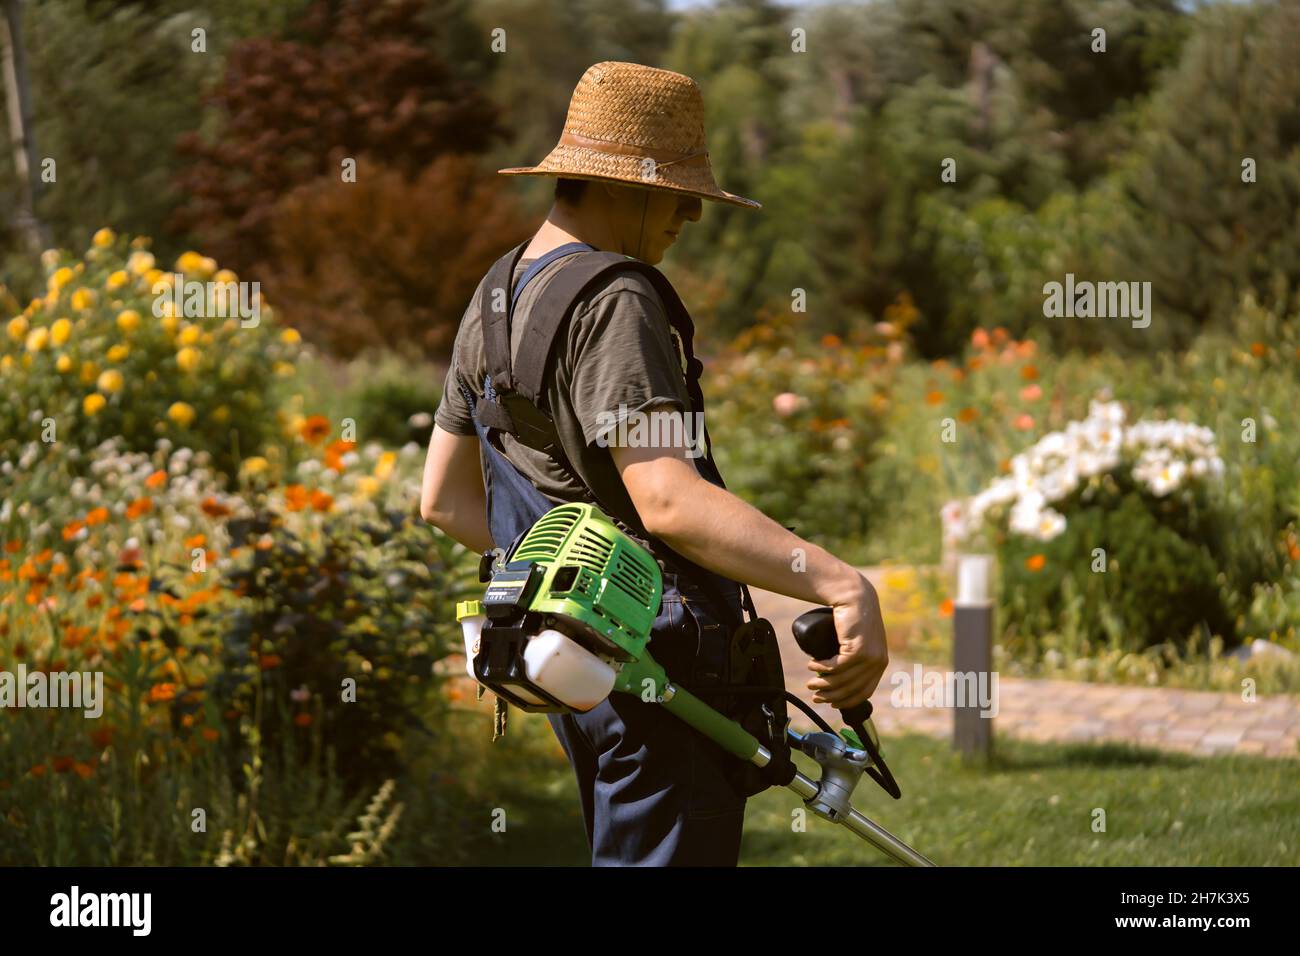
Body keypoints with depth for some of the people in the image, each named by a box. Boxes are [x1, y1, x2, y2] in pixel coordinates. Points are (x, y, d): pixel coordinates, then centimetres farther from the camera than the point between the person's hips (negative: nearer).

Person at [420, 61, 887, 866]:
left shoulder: (494, 301, 14)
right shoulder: (613, 303, -17)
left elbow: (444, 500, 20)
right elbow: (668, 500, -29)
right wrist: (844, 586, -33)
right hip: (661, 660, -10)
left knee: (624, 852, 18)